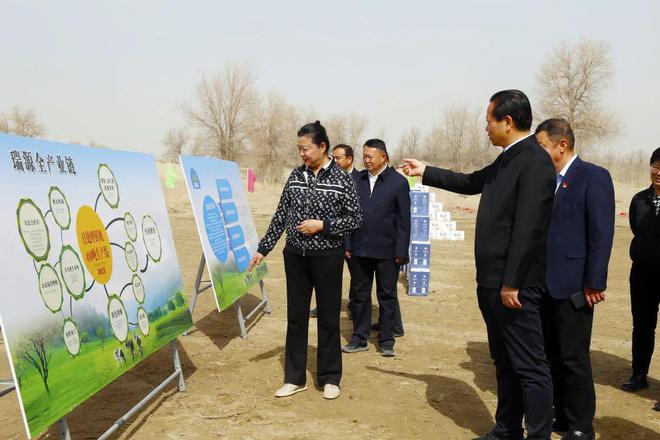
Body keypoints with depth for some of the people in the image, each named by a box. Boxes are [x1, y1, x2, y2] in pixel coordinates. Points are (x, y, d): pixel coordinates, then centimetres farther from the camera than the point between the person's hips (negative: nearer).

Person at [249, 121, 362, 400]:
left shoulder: (341, 180, -8)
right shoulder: (296, 176, 4)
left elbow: (355, 218, -6)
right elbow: (281, 216, 8)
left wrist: (322, 225, -17)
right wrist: (263, 249, 6)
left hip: (327, 258, -4)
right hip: (295, 256, 4)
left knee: (328, 318, 6)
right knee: (296, 317, 10)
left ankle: (329, 378, 21)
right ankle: (294, 378, 22)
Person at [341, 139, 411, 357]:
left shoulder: (398, 182, -3)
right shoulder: (357, 180, 6)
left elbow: (404, 220, -4)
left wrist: (401, 251, -8)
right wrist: (347, 244, 2)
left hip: (387, 251, -3)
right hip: (360, 249, 3)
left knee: (387, 296, 7)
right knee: (360, 295, 10)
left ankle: (387, 341, 17)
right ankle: (359, 339, 21)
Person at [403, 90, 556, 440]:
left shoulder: (534, 161, -16)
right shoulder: (506, 161, 13)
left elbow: (528, 229, -22)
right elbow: (471, 182, 31)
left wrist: (511, 283, -22)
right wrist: (425, 172, 35)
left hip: (514, 286, -10)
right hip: (492, 282, 10)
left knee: (529, 366, -3)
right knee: (505, 362, 18)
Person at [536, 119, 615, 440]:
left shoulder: (593, 177, -8)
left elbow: (602, 234, -12)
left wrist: (594, 283, -15)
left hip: (572, 286, -7)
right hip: (543, 284, 7)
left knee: (573, 358, 0)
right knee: (550, 354, 14)